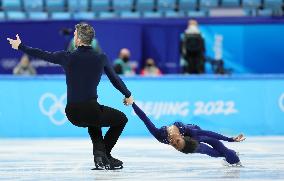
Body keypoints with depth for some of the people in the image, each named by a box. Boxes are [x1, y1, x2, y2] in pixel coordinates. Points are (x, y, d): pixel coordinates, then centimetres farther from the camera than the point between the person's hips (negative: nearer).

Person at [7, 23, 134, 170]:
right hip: (90, 111, -3)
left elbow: (43, 55, 11)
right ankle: (104, 154, 12)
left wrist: (20, 46, 27)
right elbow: (115, 79, 10)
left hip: (72, 114, 3)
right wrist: (128, 95, 28)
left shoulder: (66, 57, -3)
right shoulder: (101, 58, -3)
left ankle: (99, 151, 18)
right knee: (121, 119, 22)